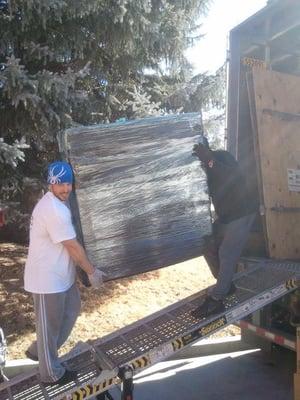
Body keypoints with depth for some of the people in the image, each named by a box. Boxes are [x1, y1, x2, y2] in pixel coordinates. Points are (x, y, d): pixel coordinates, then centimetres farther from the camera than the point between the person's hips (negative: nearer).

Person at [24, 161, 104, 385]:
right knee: (50, 325, 9)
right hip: (48, 278, -10)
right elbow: (73, 246, -23)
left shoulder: (56, 202, 5)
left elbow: (71, 243, 15)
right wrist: (92, 272, -12)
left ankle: (38, 351, 40)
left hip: (61, 274, 10)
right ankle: (52, 373, 31)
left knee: (71, 310, 24)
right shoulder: (54, 210, -28)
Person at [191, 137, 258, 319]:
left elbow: (235, 178, -35)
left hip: (242, 212, -8)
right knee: (209, 248, 5)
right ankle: (227, 285, 22)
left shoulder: (222, 156, -17)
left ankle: (216, 301, -6)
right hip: (225, 215, 9)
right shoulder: (205, 165, 7)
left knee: (227, 254, -11)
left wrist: (210, 161, -42)